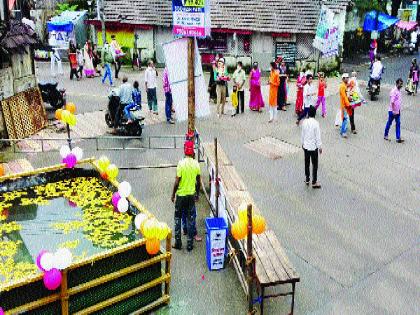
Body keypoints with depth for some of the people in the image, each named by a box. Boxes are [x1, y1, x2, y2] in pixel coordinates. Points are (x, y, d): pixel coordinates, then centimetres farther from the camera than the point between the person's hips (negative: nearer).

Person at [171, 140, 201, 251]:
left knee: (178, 218, 12)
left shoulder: (181, 163, -16)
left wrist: (173, 194, -1)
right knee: (190, 219, 10)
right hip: (191, 194, 3)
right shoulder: (196, 164, -4)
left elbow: (177, 181, -14)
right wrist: (197, 194, 18)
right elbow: (198, 181, 4)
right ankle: (189, 244, 13)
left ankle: (178, 242, 14)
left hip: (181, 194, -3)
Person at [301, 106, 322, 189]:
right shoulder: (316, 123, -19)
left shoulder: (304, 122, -5)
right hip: (313, 147, -5)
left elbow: (302, 134, 5)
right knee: (315, 164, 6)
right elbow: (318, 136, -15)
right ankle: (314, 182, 11)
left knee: (307, 163, 17)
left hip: (306, 146, 5)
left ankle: (307, 179, 28)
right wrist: (320, 147, -4)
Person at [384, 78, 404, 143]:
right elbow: (392, 102, -23)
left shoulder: (399, 90, 6)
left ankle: (398, 138, 7)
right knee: (389, 123, 7)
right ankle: (385, 135, 24)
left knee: (398, 124, 6)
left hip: (398, 111, 8)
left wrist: (399, 110, 16)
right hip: (392, 111, -8)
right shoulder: (394, 91, -20)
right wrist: (393, 111, -23)